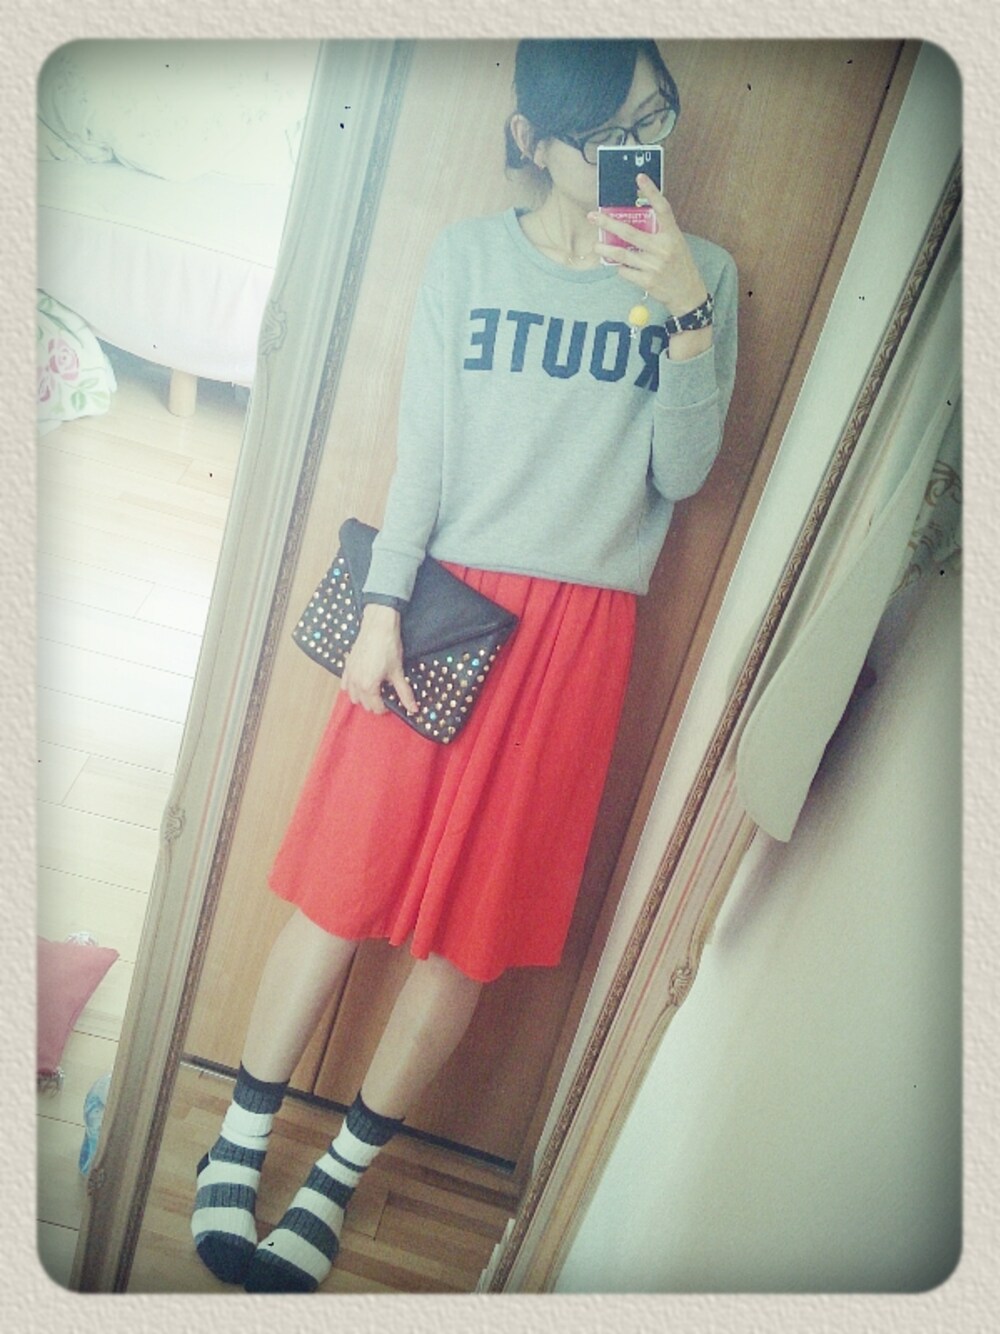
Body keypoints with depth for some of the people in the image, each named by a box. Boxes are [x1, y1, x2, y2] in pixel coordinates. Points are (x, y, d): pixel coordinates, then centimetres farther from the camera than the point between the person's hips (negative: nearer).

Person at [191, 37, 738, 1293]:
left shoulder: (702, 274, 6)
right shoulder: (470, 254, 6)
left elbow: (681, 472, -3)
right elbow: (420, 446, 3)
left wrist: (684, 310, -14)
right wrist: (380, 610, -4)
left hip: (575, 634, 1)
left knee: (469, 927, 5)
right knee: (344, 883, 2)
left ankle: (335, 1183, 27)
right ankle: (236, 1147, 27)